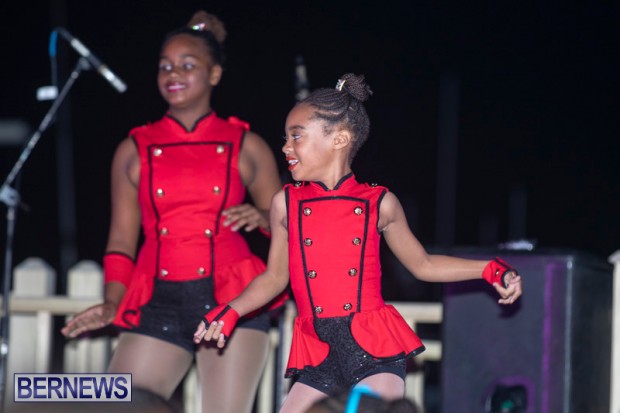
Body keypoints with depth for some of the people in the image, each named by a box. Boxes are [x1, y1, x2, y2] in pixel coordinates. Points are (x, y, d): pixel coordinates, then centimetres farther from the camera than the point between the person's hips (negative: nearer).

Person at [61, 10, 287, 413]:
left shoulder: (246, 146, 7)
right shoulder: (135, 150, 10)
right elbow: (122, 239, 12)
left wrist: (262, 218, -10)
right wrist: (112, 304, -3)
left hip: (232, 301, -2)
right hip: (158, 304, 2)